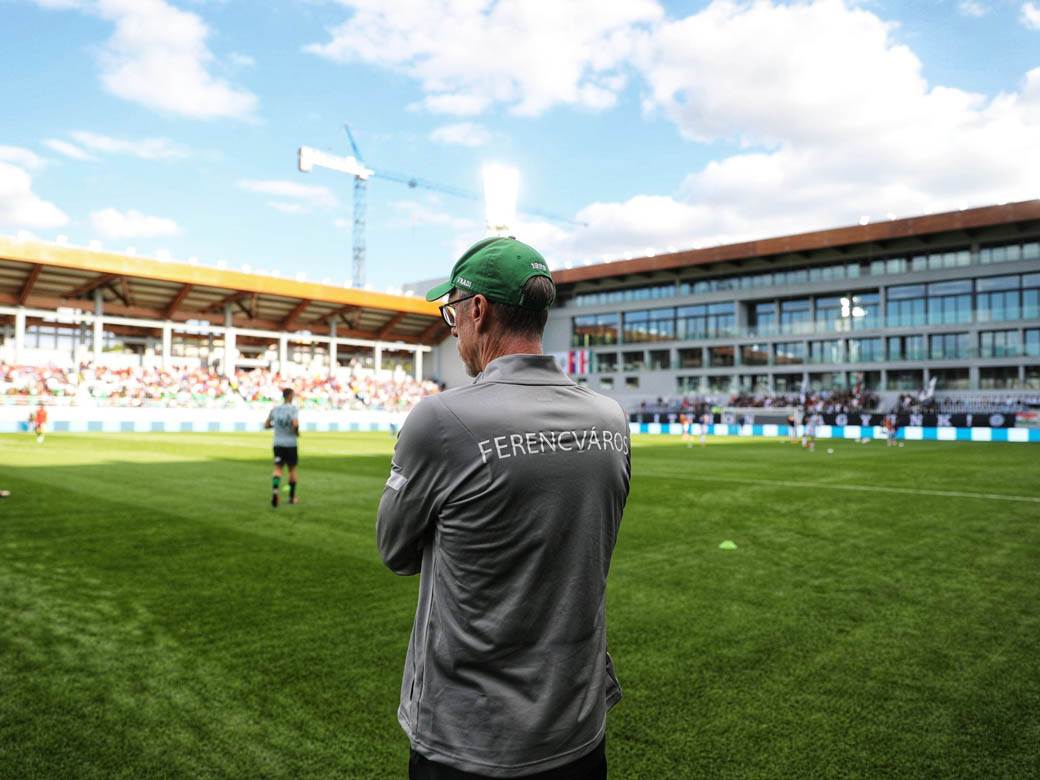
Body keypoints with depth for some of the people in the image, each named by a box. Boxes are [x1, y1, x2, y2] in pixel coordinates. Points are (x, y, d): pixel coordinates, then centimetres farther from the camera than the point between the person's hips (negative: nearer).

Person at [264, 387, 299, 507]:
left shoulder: (275, 409, 5)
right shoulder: (293, 409, -9)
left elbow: (266, 425, 11)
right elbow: (295, 424, -23)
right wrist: (297, 432, -3)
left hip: (277, 443, 3)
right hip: (290, 444, -3)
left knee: (278, 469, -2)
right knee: (292, 469, 13)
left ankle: (275, 490, -31)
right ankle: (292, 497, 22)